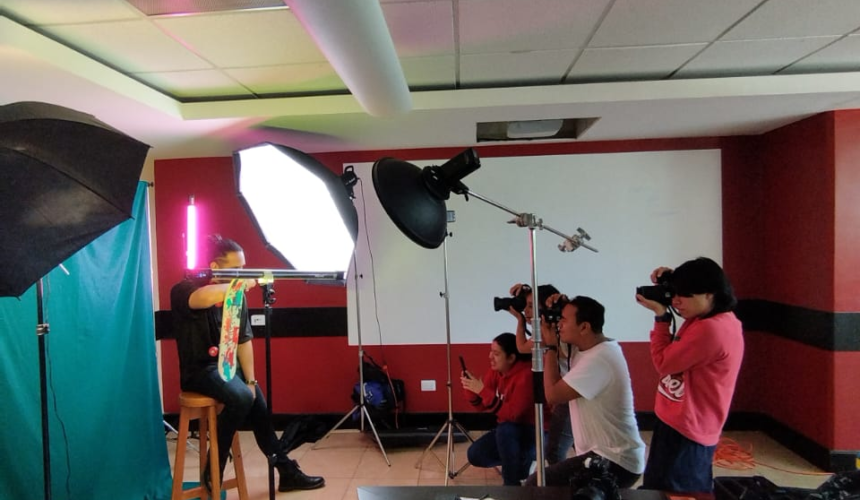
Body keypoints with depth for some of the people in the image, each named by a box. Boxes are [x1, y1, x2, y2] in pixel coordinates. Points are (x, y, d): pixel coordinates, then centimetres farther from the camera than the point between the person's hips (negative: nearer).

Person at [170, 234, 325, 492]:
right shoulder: (183, 291, -15)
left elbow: (243, 340, 2)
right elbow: (205, 298, -43)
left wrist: (250, 380, -3)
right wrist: (242, 283, -34)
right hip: (199, 369, -6)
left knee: (259, 407, -2)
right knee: (242, 398, -29)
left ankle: (287, 471, 15)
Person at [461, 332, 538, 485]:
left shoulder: (526, 375, -26)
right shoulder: (495, 370, -5)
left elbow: (513, 414, -32)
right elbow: (480, 404, 1)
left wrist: (483, 391, -35)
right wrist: (471, 389, -20)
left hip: (535, 433, -7)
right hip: (509, 431, 8)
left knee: (504, 430, -35)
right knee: (475, 455, -5)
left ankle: (512, 483, -15)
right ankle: (522, 460, 13)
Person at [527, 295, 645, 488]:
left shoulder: (598, 359, -25)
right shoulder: (595, 346, 5)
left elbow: (553, 394, -24)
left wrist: (550, 347, -14)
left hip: (615, 462, -10)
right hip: (611, 453, 10)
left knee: (536, 485, -17)